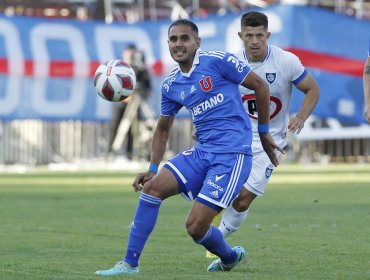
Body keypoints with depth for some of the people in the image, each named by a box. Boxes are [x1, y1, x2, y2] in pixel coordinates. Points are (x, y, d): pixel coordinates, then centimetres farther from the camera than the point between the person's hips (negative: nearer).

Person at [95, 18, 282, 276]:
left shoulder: (217, 61, -9)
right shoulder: (171, 85, 10)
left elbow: (260, 86, -1)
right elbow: (163, 129, 23)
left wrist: (264, 132, 5)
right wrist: (152, 168, 12)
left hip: (232, 155, -6)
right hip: (202, 152, 6)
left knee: (195, 226, -11)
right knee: (152, 187, -12)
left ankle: (230, 257, 22)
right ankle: (130, 264, -4)